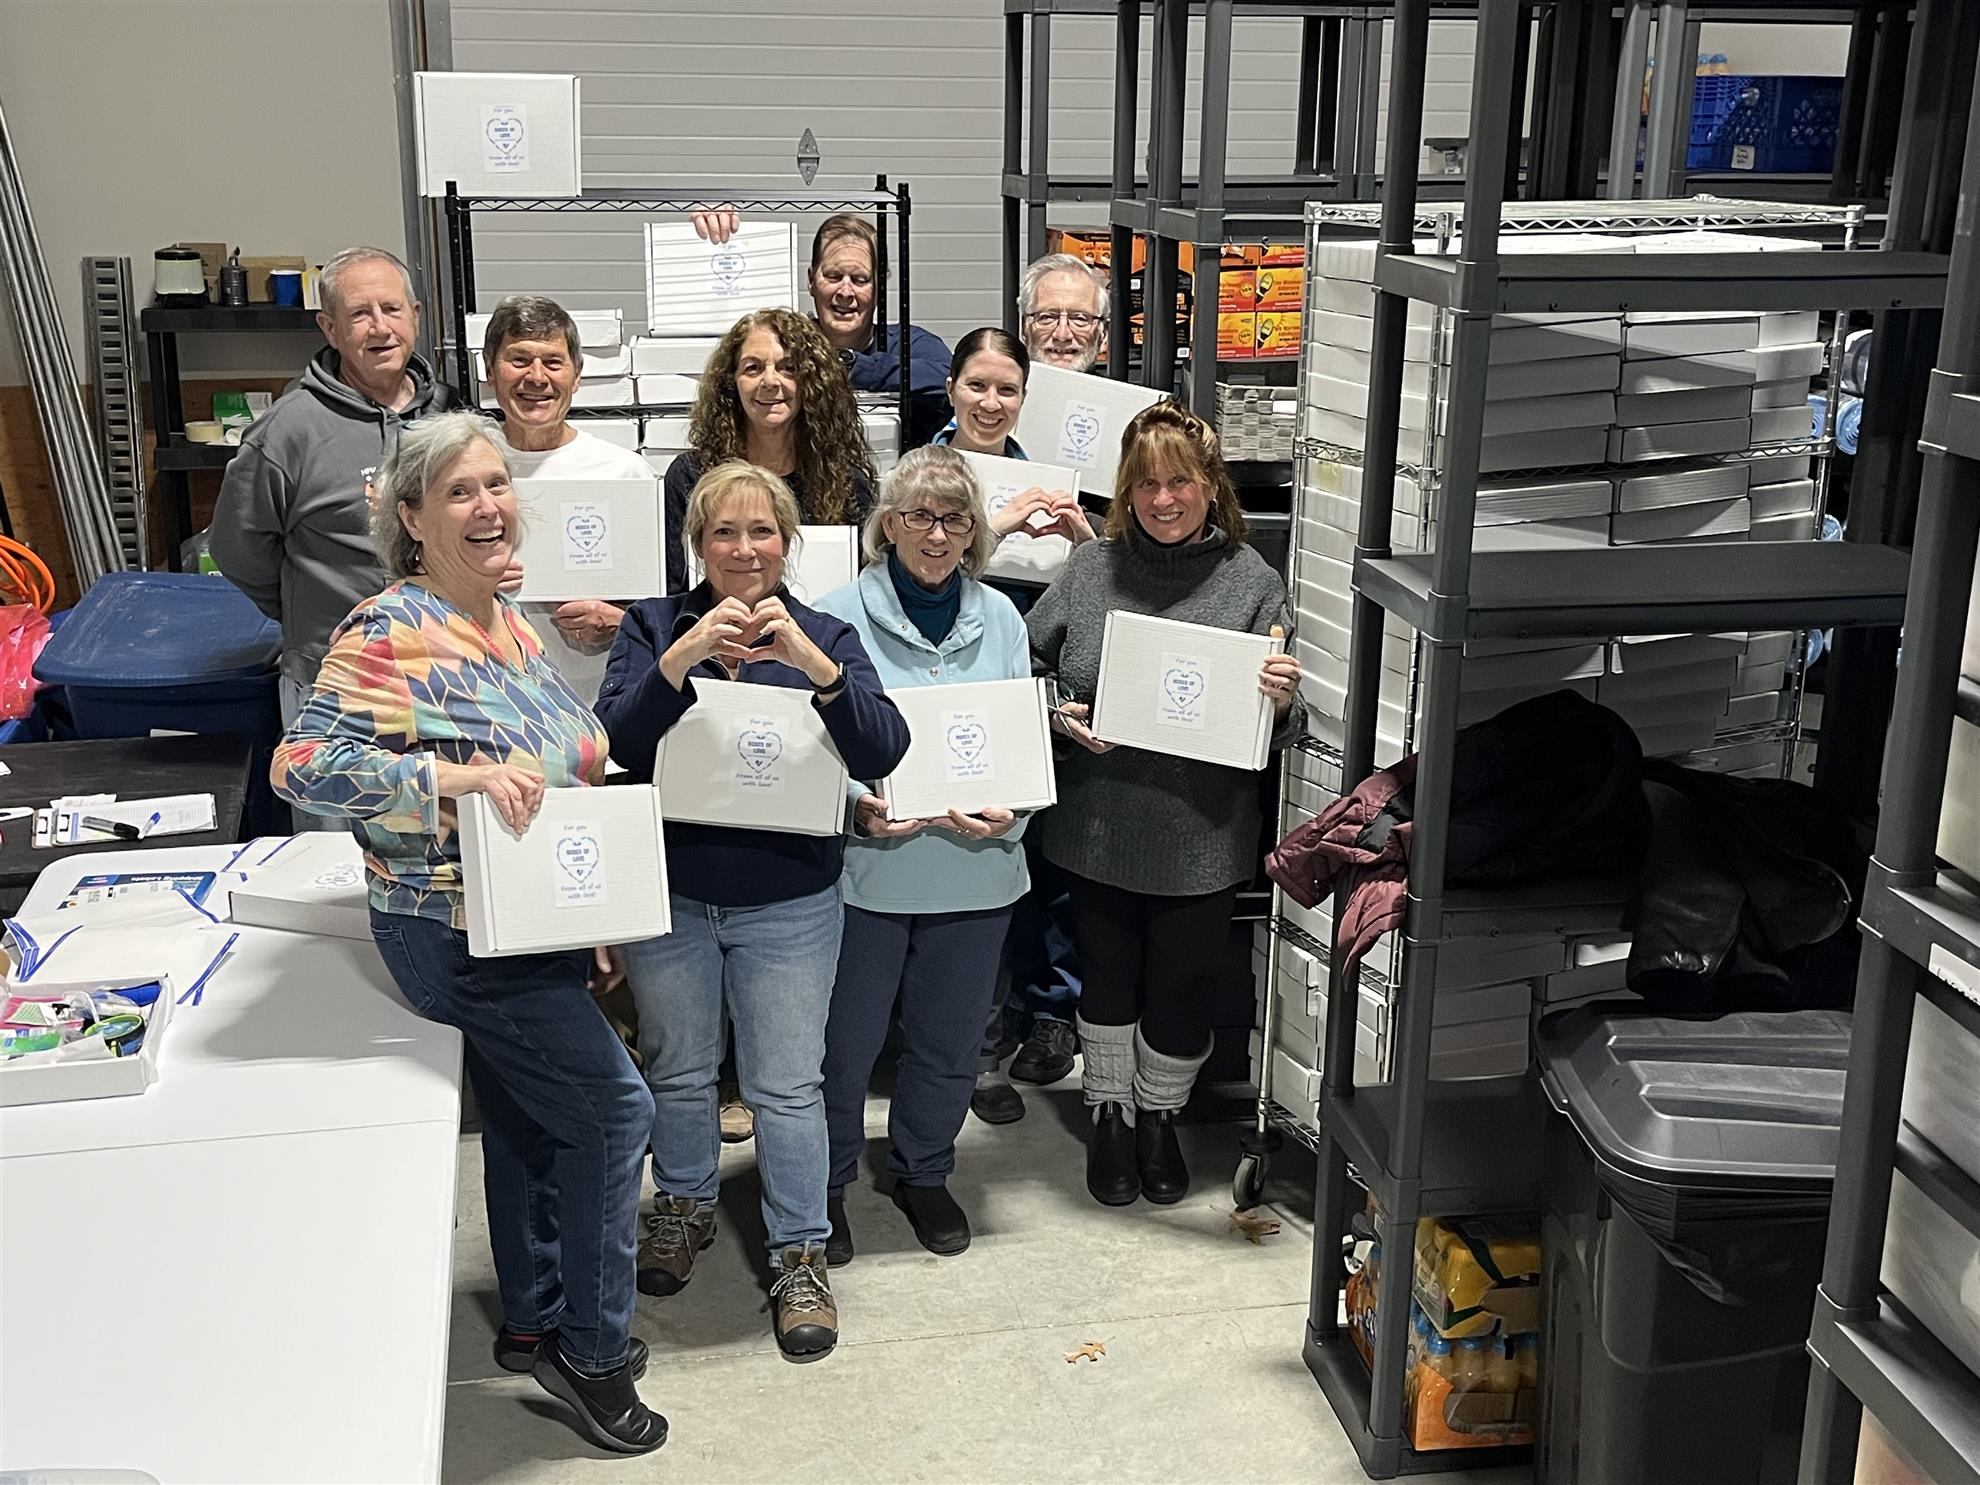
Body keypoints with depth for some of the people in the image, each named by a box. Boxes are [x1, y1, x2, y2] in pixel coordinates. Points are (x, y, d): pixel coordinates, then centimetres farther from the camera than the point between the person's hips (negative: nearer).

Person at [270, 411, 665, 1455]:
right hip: (458, 932, -9)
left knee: (530, 1120, 20)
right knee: (614, 1107, -6)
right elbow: (303, 766, -28)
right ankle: (592, 1351, 11)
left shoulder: (508, 618, 7)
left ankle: (534, 1322, 39)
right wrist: (458, 776, -35)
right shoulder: (391, 634, -20)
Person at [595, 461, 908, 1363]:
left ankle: (800, 1256, 18)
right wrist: (681, 659, -30)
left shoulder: (825, 636, -2)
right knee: (677, 1069, 17)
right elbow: (619, 744, -16)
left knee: (787, 1085, 2)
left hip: (789, 905, -1)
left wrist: (813, 663, -31)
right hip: (670, 896, 1)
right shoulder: (653, 627, -2)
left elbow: (881, 754, -17)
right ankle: (685, 1206, 41)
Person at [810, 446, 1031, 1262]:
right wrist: (858, 804, -22)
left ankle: (923, 1174, 38)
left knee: (949, 1041, 16)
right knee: (846, 1039, 7)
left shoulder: (1001, 619, 6)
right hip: (866, 864, -3)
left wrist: (1008, 811, -12)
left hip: (975, 868, 4)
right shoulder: (838, 616, -6)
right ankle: (824, 1186, 29)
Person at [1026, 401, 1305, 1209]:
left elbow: (1276, 733, -2)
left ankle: (1158, 1118, 40)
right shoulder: (1091, 568, -2)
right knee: (1107, 981, 17)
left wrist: (1282, 702, -25)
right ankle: (1110, 1116, 40)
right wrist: (1058, 715, -13)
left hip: (1201, 841, -1)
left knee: (1181, 993, 13)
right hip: (1098, 831, 1)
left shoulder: (1253, 583, -5)